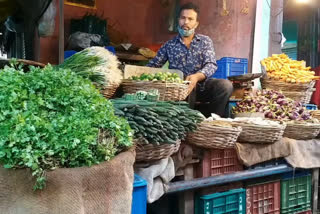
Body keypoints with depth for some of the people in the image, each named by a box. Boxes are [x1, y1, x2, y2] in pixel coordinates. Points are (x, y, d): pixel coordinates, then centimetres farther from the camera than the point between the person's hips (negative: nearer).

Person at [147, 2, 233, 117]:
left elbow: (211, 65, -5)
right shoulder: (169, 45, 11)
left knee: (225, 85, -28)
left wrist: (197, 76, -28)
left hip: (201, 85, 0)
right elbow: (153, 65, 9)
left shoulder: (205, 41, 9)